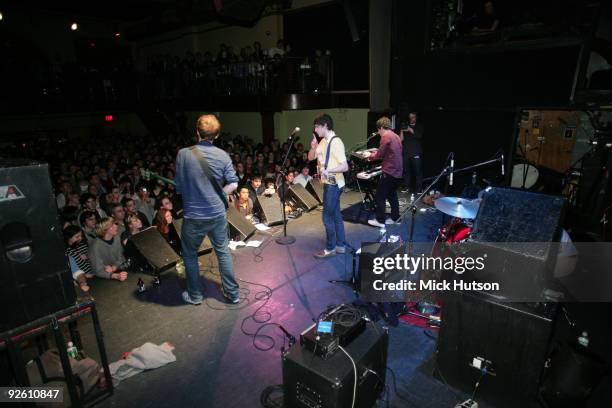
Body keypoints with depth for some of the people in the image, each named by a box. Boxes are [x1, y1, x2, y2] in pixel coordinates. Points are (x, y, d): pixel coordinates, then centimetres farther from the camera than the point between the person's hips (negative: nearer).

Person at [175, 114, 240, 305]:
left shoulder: (183, 154, -11)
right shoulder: (223, 155, -5)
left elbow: (179, 187, -3)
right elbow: (233, 184, -2)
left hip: (193, 216, -2)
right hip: (217, 214, 2)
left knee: (190, 255, 18)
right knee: (223, 252, 17)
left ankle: (195, 295, 31)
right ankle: (232, 293, 25)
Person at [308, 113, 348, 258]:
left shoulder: (335, 142, -19)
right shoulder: (323, 141, 10)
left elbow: (345, 166, -24)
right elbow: (310, 157, 13)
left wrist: (328, 171, -35)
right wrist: (313, 146, -6)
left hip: (333, 184, -9)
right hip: (328, 183, 9)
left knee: (327, 217, -1)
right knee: (336, 215, 15)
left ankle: (330, 248, 13)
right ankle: (340, 245, 25)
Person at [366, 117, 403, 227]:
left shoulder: (386, 136, -12)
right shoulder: (396, 136, 15)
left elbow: (380, 154, -13)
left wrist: (370, 156, 5)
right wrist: (376, 154, 18)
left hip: (389, 172, -9)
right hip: (397, 172, 9)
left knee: (380, 196, -1)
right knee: (392, 195, 19)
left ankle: (380, 221, 3)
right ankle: (395, 218, 24)